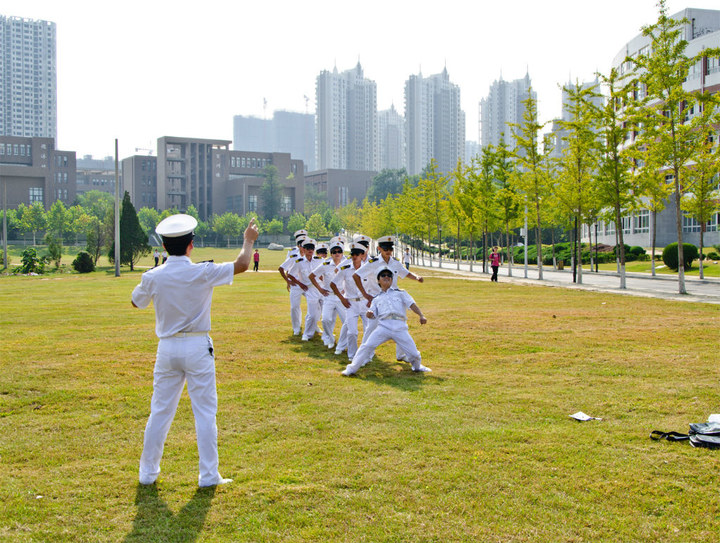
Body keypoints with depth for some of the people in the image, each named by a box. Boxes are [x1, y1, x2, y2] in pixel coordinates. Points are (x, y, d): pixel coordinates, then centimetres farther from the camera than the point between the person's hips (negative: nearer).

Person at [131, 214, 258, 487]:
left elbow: (136, 302, 14)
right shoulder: (203, 273, -12)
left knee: (160, 411, 13)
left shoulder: (153, 277, -5)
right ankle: (208, 475, 8)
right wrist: (249, 240, 15)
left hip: (167, 348, 3)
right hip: (198, 347, -3)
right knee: (205, 412, 4)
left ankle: (148, 472, 22)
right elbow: (241, 264, -2)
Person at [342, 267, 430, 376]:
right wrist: (369, 314, -11)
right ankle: (352, 369, -8)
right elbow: (373, 315, 14)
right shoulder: (377, 299, 23)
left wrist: (421, 315, -8)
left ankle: (417, 366, 30)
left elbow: (411, 304, 6)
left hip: (400, 327, -1)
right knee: (367, 345, -16)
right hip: (383, 326, 1)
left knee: (413, 352, -3)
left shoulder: (400, 293, 18)